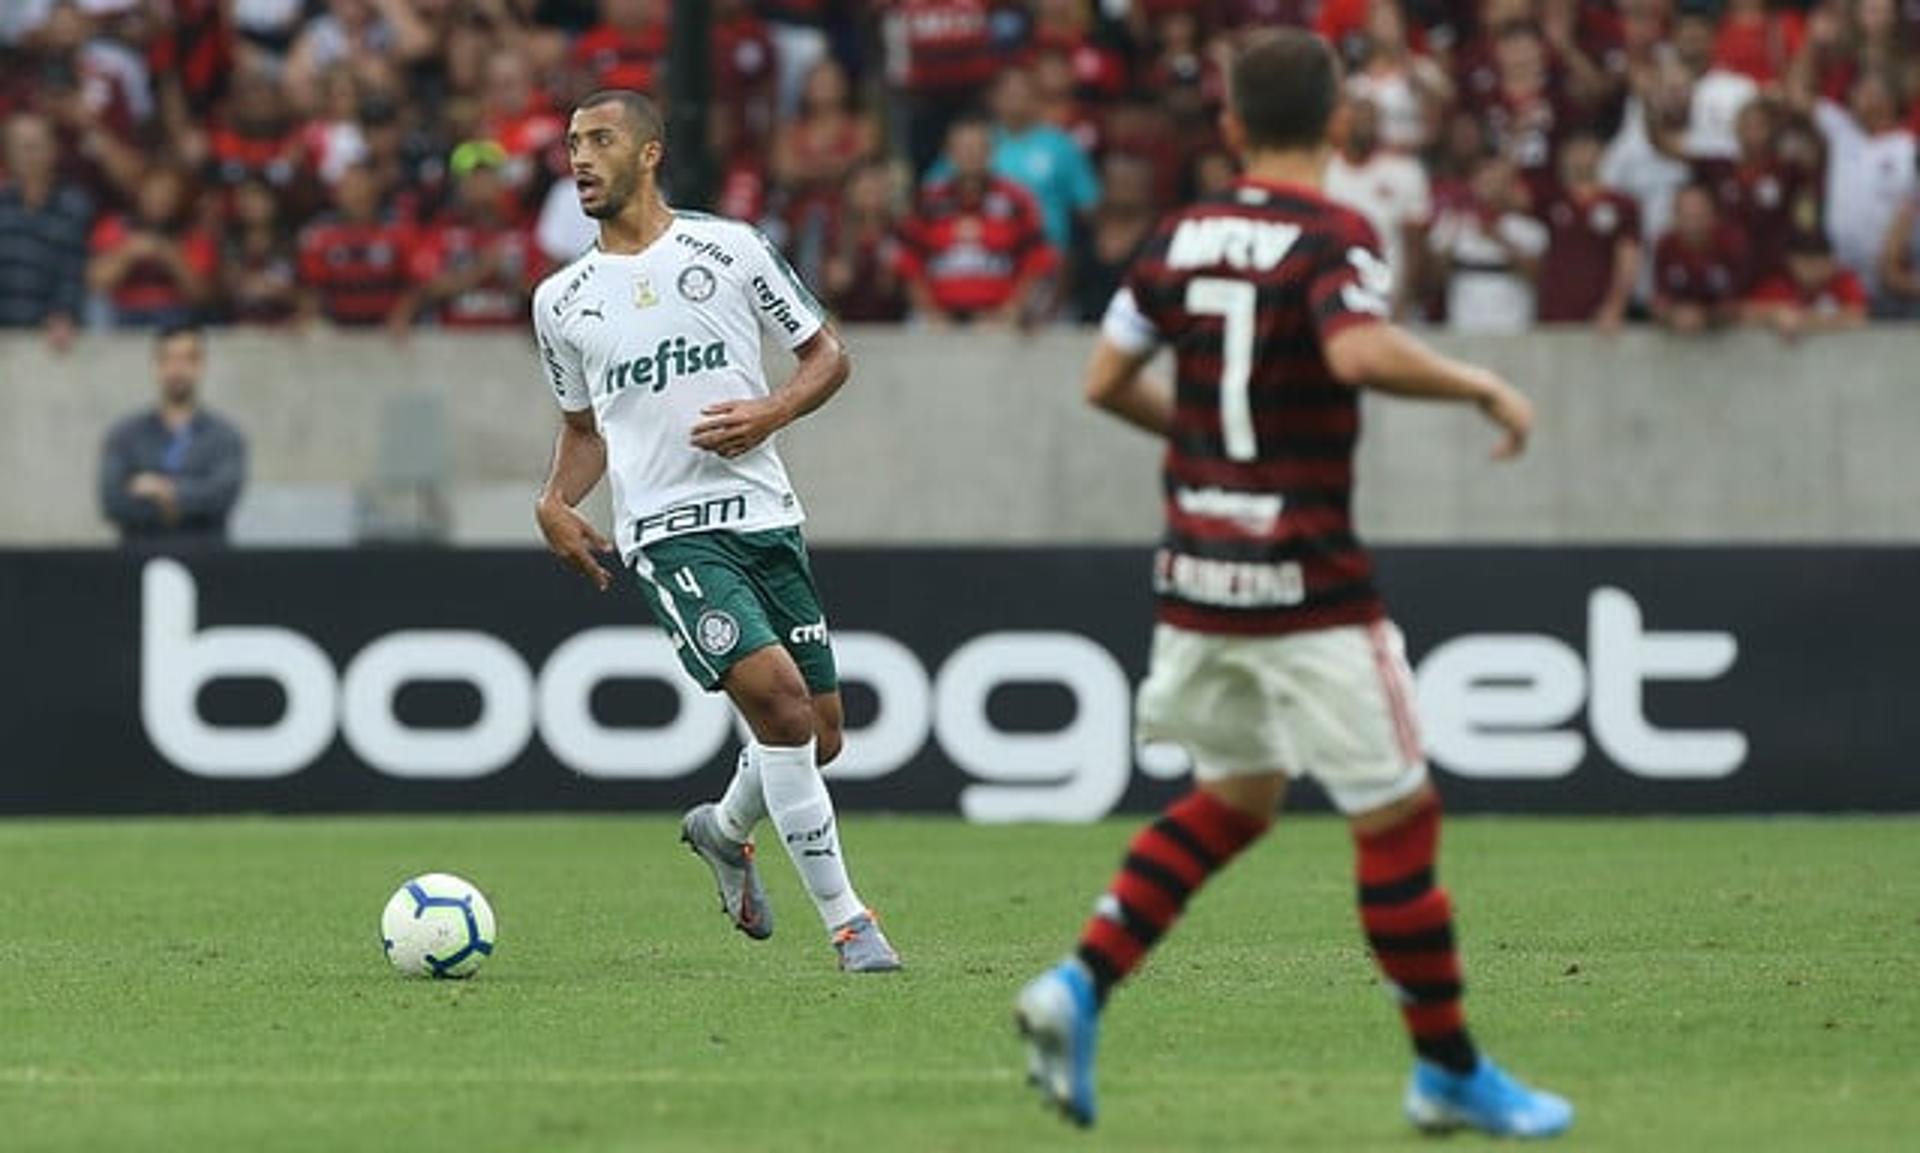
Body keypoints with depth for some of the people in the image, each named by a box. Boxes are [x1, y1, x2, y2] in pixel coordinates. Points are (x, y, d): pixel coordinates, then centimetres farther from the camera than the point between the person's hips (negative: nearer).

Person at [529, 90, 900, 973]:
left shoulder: (730, 249, 4)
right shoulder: (560, 301, 10)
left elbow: (827, 355, 9)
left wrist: (775, 411, -10)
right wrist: (555, 503, 4)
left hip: (765, 516, 2)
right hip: (667, 532, -1)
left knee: (818, 731, 6)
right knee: (776, 694, -22)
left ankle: (725, 830, 39)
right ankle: (846, 921, -15)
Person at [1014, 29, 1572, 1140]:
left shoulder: (1181, 237, 7)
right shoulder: (1334, 237, -12)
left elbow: (1108, 379, 12)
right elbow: (1359, 352, -30)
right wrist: (1480, 384, -17)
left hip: (1196, 576, 7)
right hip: (1306, 583, -7)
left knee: (1237, 796, 21)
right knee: (1398, 813, 3)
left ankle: (1079, 987, 6)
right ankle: (1450, 1071, 9)